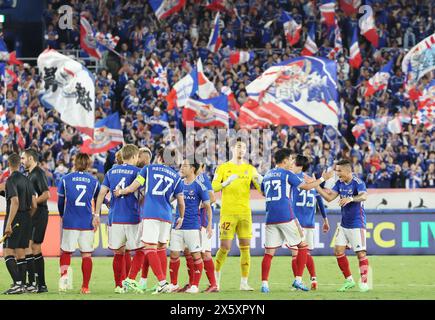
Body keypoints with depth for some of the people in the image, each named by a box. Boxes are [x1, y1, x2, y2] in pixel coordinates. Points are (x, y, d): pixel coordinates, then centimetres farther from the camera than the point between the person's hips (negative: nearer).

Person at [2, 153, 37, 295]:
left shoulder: (11, 180, -12)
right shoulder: (27, 180, 11)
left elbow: (15, 202, -21)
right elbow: (34, 205, 8)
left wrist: (8, 224, -22)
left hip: (14, 219, -7)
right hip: (26, 220, 7)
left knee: (8, 253, -6)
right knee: (21, 254, 11)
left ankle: (17, 283, -18)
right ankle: (22, 285, 11)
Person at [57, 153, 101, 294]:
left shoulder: (65, 179, 4)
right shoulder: (94, 181, 7)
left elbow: (60, 202, 11)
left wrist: (62, 216, 28)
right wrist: (96, 218, 29)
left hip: (69, 222, -1)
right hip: (87, 223, 1)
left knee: (65, 251, 10)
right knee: (86, 254, 6)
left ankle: (64, 274, -15)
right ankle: (85, 287, 2)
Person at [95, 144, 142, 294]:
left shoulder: (111, 172, 11)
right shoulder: (137, 172, -1)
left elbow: (102, 193, 6)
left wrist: (96, 214, 7)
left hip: (114, 218, 4)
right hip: (132, 218, -4)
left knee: (118, 253, 10)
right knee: (138, 251, 7)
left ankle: (119, 285, 7)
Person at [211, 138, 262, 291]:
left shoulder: (250, 169, 12)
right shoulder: (223, 168, 4)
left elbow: (261, 189, 8)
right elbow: (213, 187, -5)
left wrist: (258, 181, -14)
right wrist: (226, 182, -23)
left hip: (245, 213, 3)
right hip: (228, 213, -3)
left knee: (245, 248, -2)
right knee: (225, 247, -4)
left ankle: (244, 283, 1)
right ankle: (216, 276, 19)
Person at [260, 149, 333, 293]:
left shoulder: (267, 175, 15)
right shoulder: (287, 174, -2)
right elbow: (306, 186, 0)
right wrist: (322, 178, 11)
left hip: (270, 218, 5)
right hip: (286, 217, -5)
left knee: (268, 252, 3)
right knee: (302, 246, 9)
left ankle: (264, 284, -8)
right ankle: (298, 280, 2)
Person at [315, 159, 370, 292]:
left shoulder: (358, 183, -17)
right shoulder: (339, 183, 6)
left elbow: (364, 196, -35)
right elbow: (329, 197, 4)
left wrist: (350, 199, -52)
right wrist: (316, 186, -4)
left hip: (357, 225, -8)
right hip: (344, 224, 8)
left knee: (361, 253, -6)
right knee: (338, 251, 5)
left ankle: (364, 283, 2)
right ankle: (349, 280, 16)